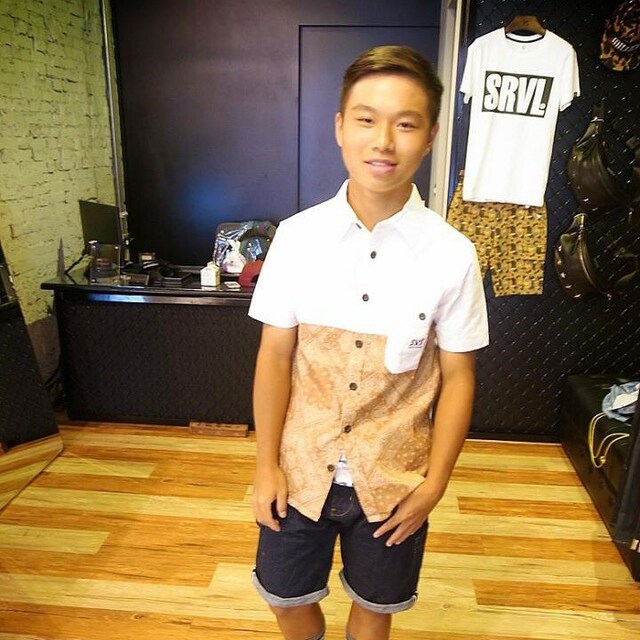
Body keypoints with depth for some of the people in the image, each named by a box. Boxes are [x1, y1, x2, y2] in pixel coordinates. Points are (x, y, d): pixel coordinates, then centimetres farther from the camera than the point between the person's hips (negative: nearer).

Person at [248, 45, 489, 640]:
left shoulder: (451, 255, -15)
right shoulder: (297, 237, -12)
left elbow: (456, 377, -6)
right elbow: (275, 355, -6)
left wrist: (435, 483, -6)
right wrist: (266, 466, -3)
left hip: (393, 479, -1)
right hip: (301, 467, 2)